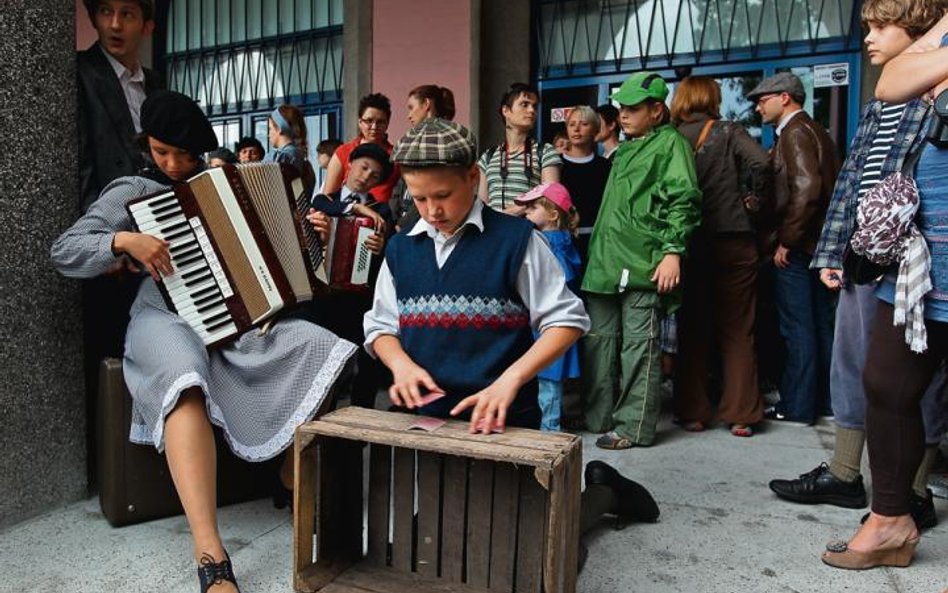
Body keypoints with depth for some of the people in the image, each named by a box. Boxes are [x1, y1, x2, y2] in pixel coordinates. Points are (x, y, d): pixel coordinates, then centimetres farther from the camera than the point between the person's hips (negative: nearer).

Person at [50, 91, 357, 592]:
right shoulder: (133, 191, 8)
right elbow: (64, 251, 2)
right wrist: (125, 241, -15)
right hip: (168, 316, -4)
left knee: (327, 353, -21)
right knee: (186, 382, -40)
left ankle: (300, 476, -4)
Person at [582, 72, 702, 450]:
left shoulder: (670, 143, -2)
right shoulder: (626, 148, 24)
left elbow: (684, 202, -11)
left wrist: (672, 251, -20)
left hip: (642, 264, -9)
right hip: (605, 262, 9)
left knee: (639, 346, -3)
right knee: (599, 339, 12)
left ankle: (634, 427, 5)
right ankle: (598, 416, 23)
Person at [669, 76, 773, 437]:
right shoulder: (729, 133, -1)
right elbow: (760, 163, -17)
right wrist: (756, 201, -1)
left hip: (690, 242, 1)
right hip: (734, 240, -1)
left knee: (692, 329, 10)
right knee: (737, 330, 7)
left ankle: (692, 412, 13)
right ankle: (740, 415, 10)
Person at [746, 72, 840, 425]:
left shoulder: (794, 132, -11)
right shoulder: (818, 132, 17)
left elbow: (806, 188, -23)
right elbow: (831, 187, 17)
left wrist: (785, 241, -17)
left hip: (796, 249, -10)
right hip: (820, 243, 10)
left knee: (797, 329, -3)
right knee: (821, 325, 14)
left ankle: (798, 406, 4)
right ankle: (825, 399, 23)